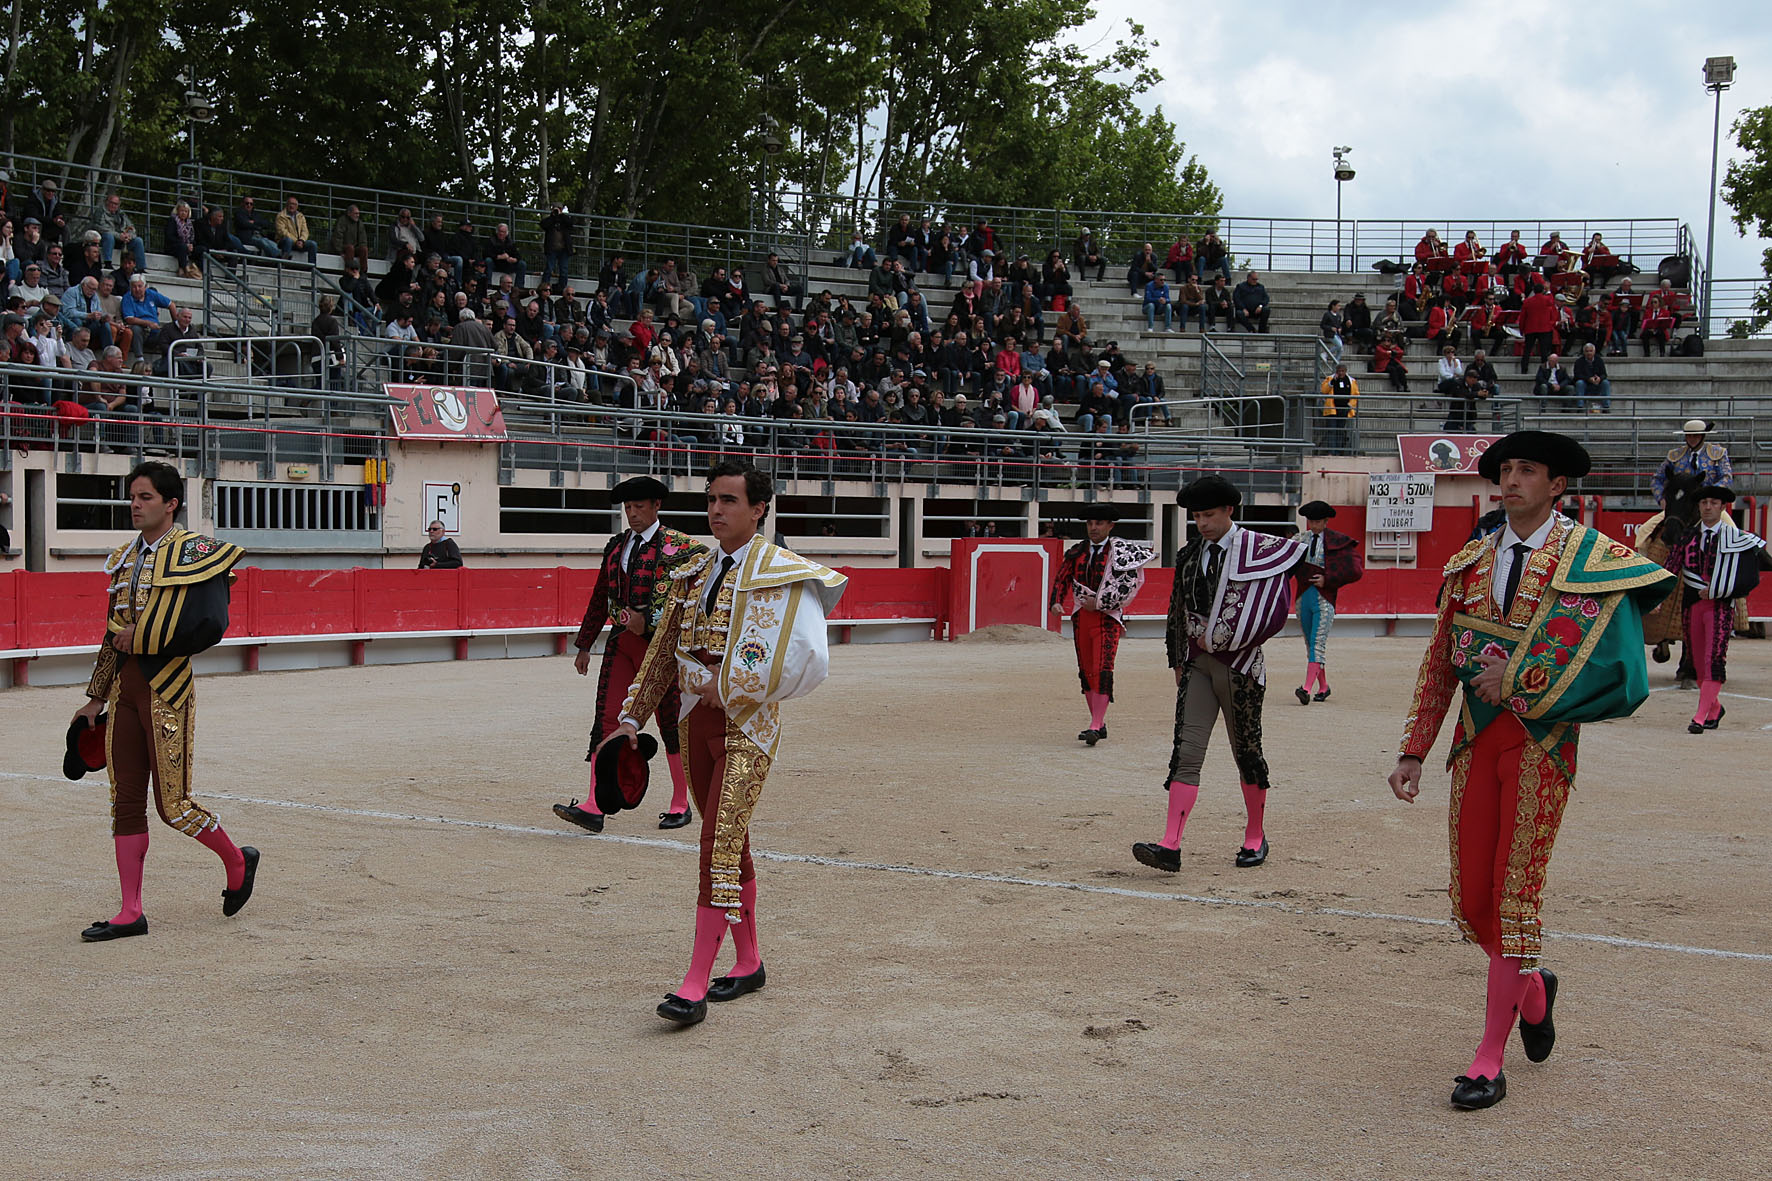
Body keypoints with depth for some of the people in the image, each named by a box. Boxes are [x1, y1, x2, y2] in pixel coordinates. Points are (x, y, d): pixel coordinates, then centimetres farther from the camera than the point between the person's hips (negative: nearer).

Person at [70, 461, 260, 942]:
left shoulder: (196, 553, -9)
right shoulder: (126, 557, 14)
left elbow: (209, 627, -20)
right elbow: (115, 631, 20)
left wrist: (141, 640, -14)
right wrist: (97, 698, 19)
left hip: (166, 689, -7)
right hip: (124, 686, 7)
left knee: (172, 804, -4)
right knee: (125, 800, 6)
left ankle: (237, 861, 22)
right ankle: (130, 913, 11)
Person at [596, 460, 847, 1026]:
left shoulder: (781, 574, -9)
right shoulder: (694, 573, 12)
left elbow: (803, 657, -18)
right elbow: (663, 651, 17)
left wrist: (725, 686, -13)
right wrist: (633, 718, 12)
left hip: (746, 724, -7)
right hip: (697, 720, 7)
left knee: (720, 845, -14)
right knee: (730, 844, 14)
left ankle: (696, 985, -14)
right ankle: (749, 962, 27)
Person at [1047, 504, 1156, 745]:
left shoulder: (1120, 552, -5)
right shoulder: (1077, 551, 9)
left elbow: (1128, 585, -11)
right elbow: (1062, 579, 11)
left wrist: (1098, 603, -12)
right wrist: (1056, 602, -7)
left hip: (1107, 618, -5)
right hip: (1081, 617, 5)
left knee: (1102, 671, -13)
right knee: (1086, 671, 9)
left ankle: (1095, 727, -17)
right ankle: (1100, 724, 20)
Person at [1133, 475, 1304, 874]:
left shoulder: (1259, 550, -6)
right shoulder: (1189, 556, 11)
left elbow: (1270, 611, -14)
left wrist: (1219, 638, -11)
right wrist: (1178, 662, 15)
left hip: (1239, 665, -4)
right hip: (1196, 665, 4)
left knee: (1246, 751, 8)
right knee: (1186, 752, -7)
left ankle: (1255, 838, 26)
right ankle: (1170, 847, -15)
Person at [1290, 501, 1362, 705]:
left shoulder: (1338, 542, -2)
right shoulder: (1301, 539, 11)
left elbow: (1356, 571, -6)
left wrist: (1328, 580, -9)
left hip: (1324, 598, -5)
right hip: (1304, 597, 5)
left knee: (1318, 643, -15)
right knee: (1310, 644, 11)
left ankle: (1307, 688, -25)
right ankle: (1323, 686, 24)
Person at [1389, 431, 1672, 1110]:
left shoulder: (1594, 561, -5)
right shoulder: (1470, 562, 10)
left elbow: (1615, 670, -13)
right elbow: (1439, 664, 12)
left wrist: (1519, 679, -13)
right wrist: (1414, 751, 7)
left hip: (1542, 741, -5)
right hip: (1476, 739, 5)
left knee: (1516, 894, -3)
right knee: (1471, 900, 7)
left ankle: (1490, 1057, 5)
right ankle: (1531, 990, 37)